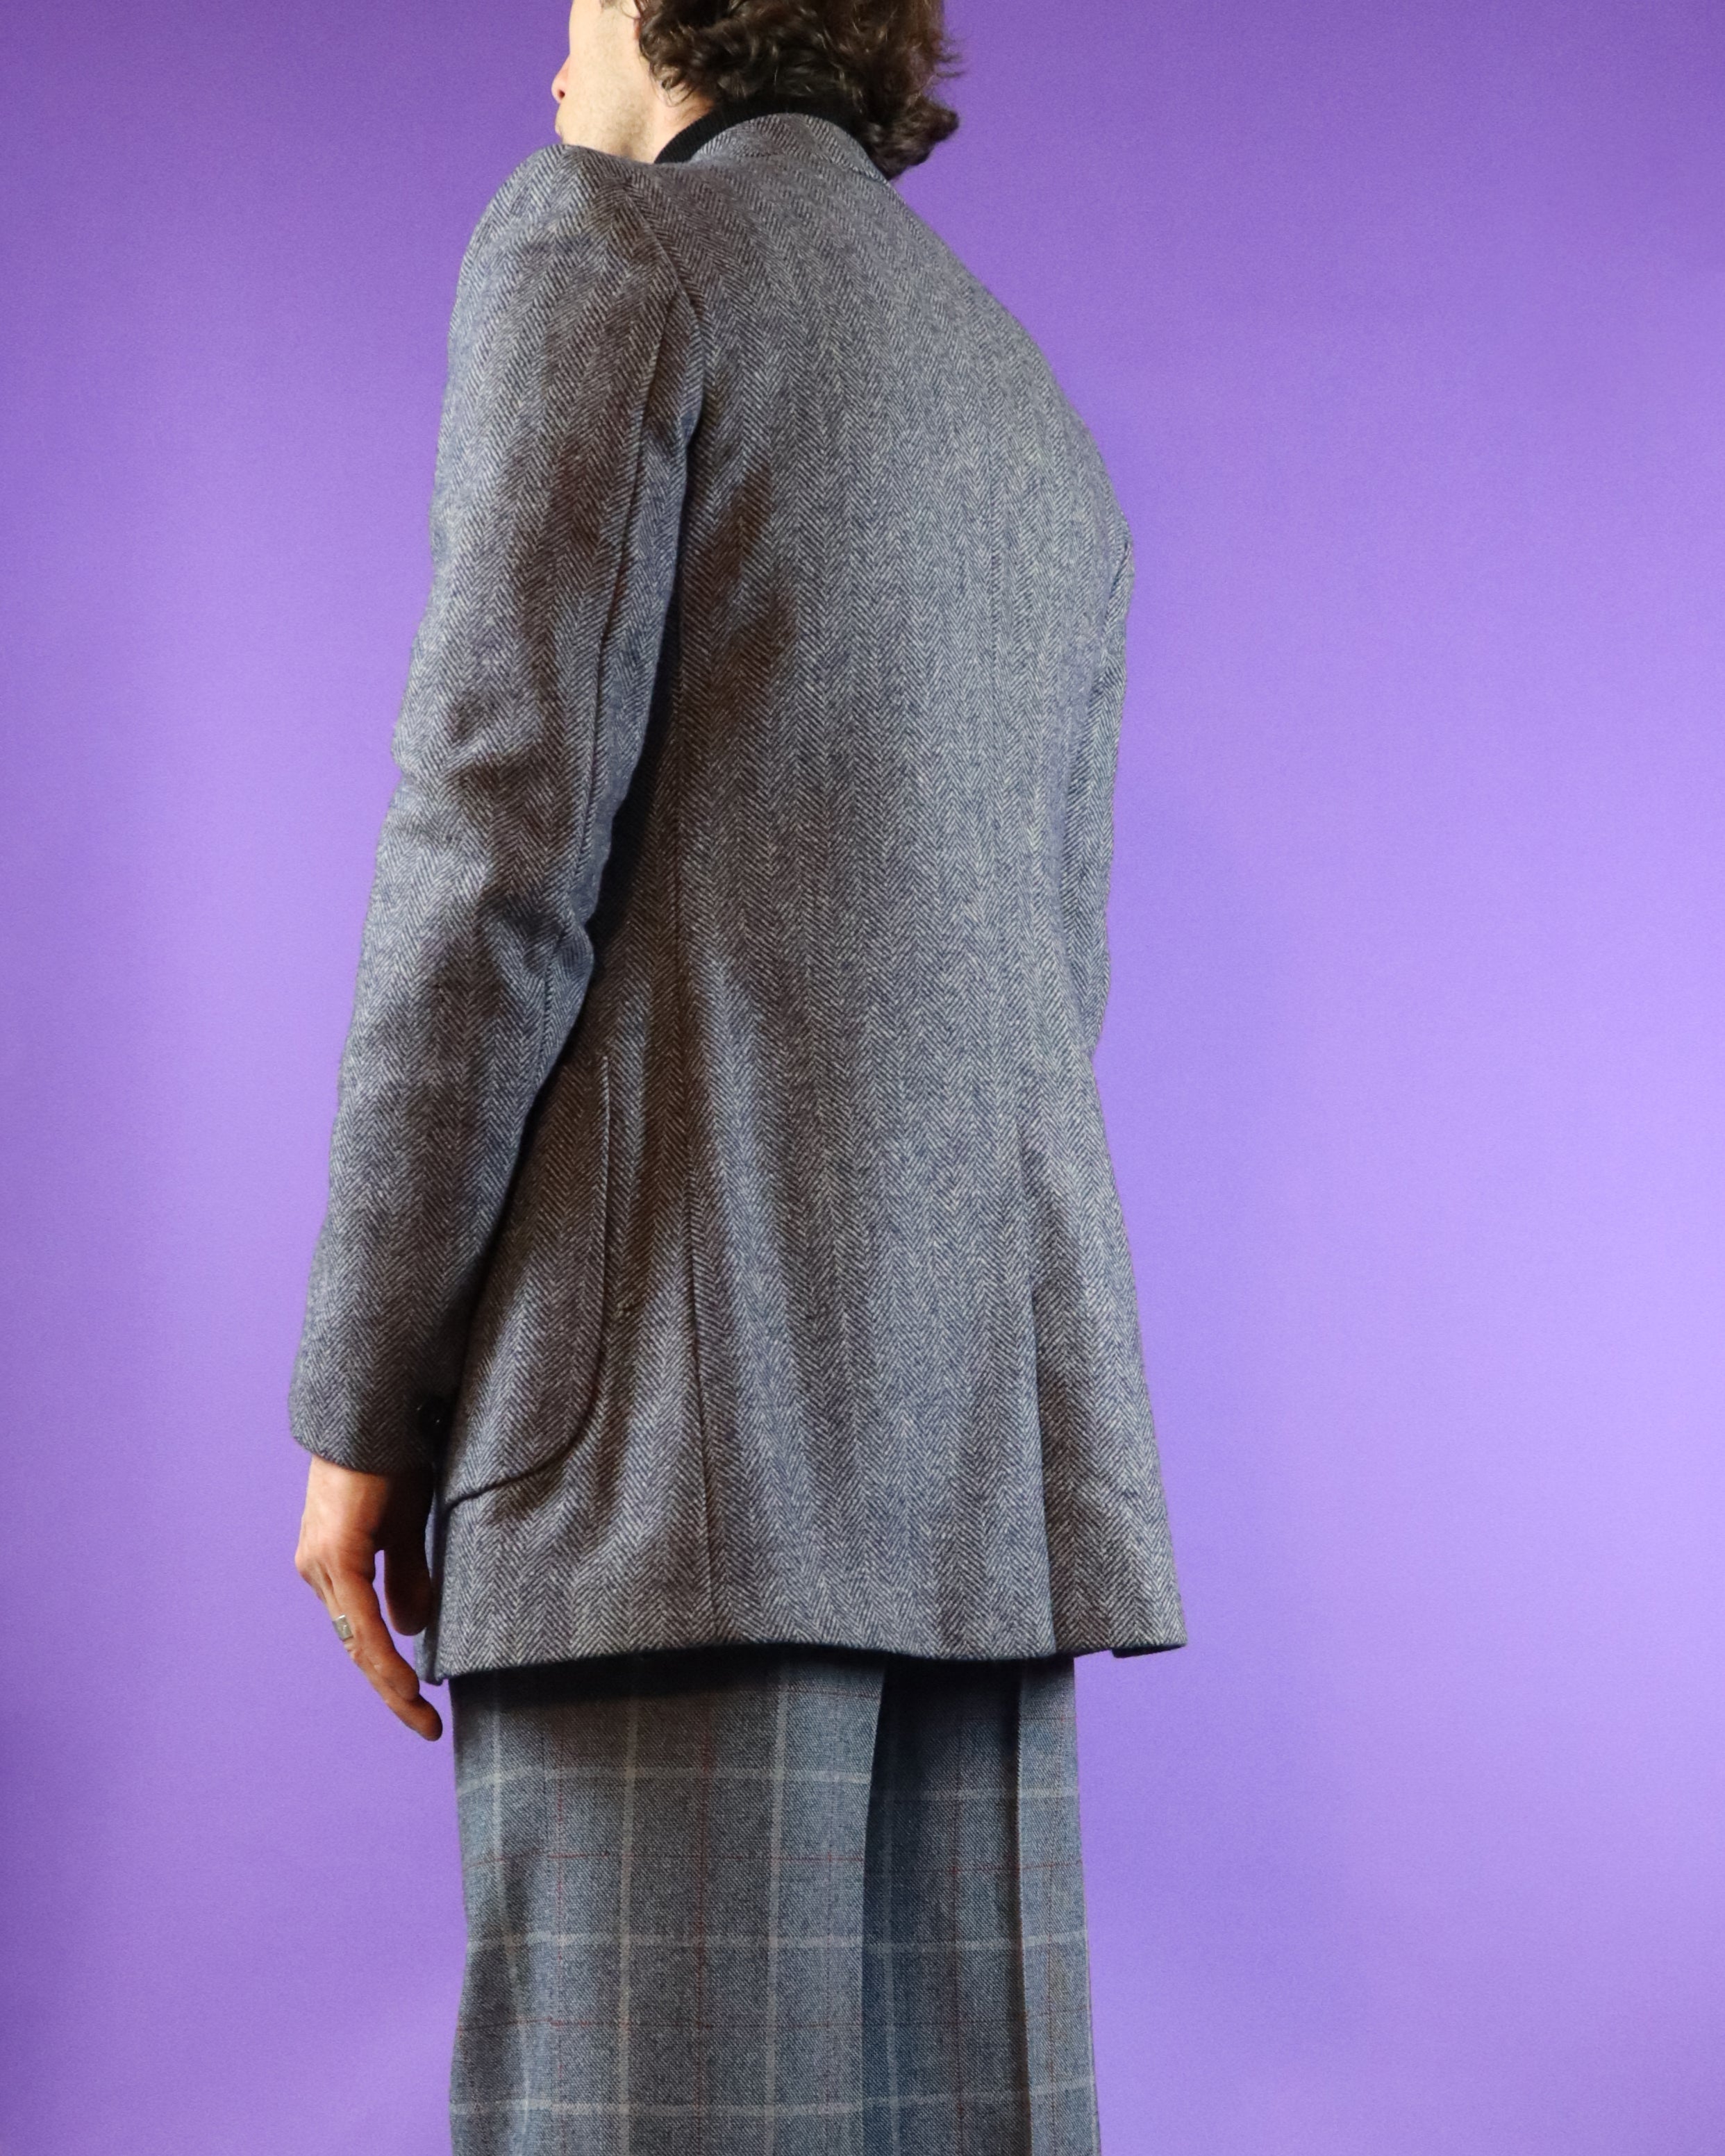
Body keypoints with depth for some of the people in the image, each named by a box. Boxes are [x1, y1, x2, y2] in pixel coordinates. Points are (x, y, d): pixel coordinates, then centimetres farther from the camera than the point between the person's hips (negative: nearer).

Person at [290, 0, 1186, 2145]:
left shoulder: (606, 239, 2)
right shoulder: (1041, 443, 25)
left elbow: (502, 832, -10)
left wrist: (362, 1404, -7)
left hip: (684, 1396, -7)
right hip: (985, 1415, 8)